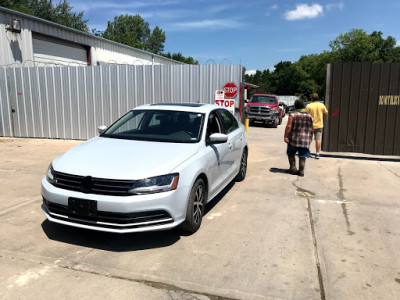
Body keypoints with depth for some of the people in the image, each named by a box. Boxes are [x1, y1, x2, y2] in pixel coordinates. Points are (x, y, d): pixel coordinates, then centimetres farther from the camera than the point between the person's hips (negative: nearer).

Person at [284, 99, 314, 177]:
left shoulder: (293, 115, -4)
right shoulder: (309, 116, 9)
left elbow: (288, 126, -13)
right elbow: (311, 130, 10)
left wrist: (286, 136, -11)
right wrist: (310, 139, 18)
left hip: (294, 139, -3)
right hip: (305, 140, 3)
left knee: (291, 153, 14)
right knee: (302, 156, 8)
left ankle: (293, 168, 10)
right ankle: (301, 171, 8)